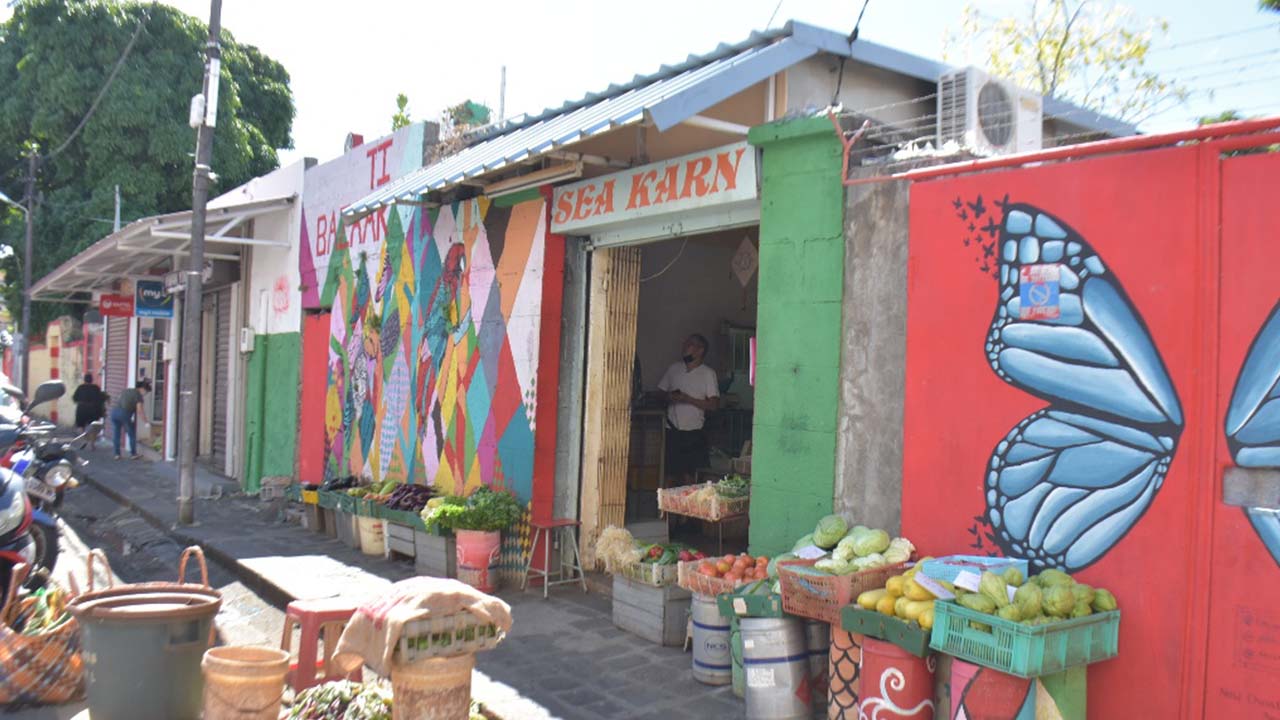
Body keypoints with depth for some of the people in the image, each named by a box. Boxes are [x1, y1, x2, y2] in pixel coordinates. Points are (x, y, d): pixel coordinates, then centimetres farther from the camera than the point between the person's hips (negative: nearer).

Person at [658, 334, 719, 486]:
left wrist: (688, 399, -15)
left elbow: (714, 404, -7)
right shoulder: (673, 368, 10)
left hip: (693, 432, -3)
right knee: (670, 475, 3)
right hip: (672, 430, 3)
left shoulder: (708, 373, -2)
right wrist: (668, 397, -6)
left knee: (688, 475, 1)